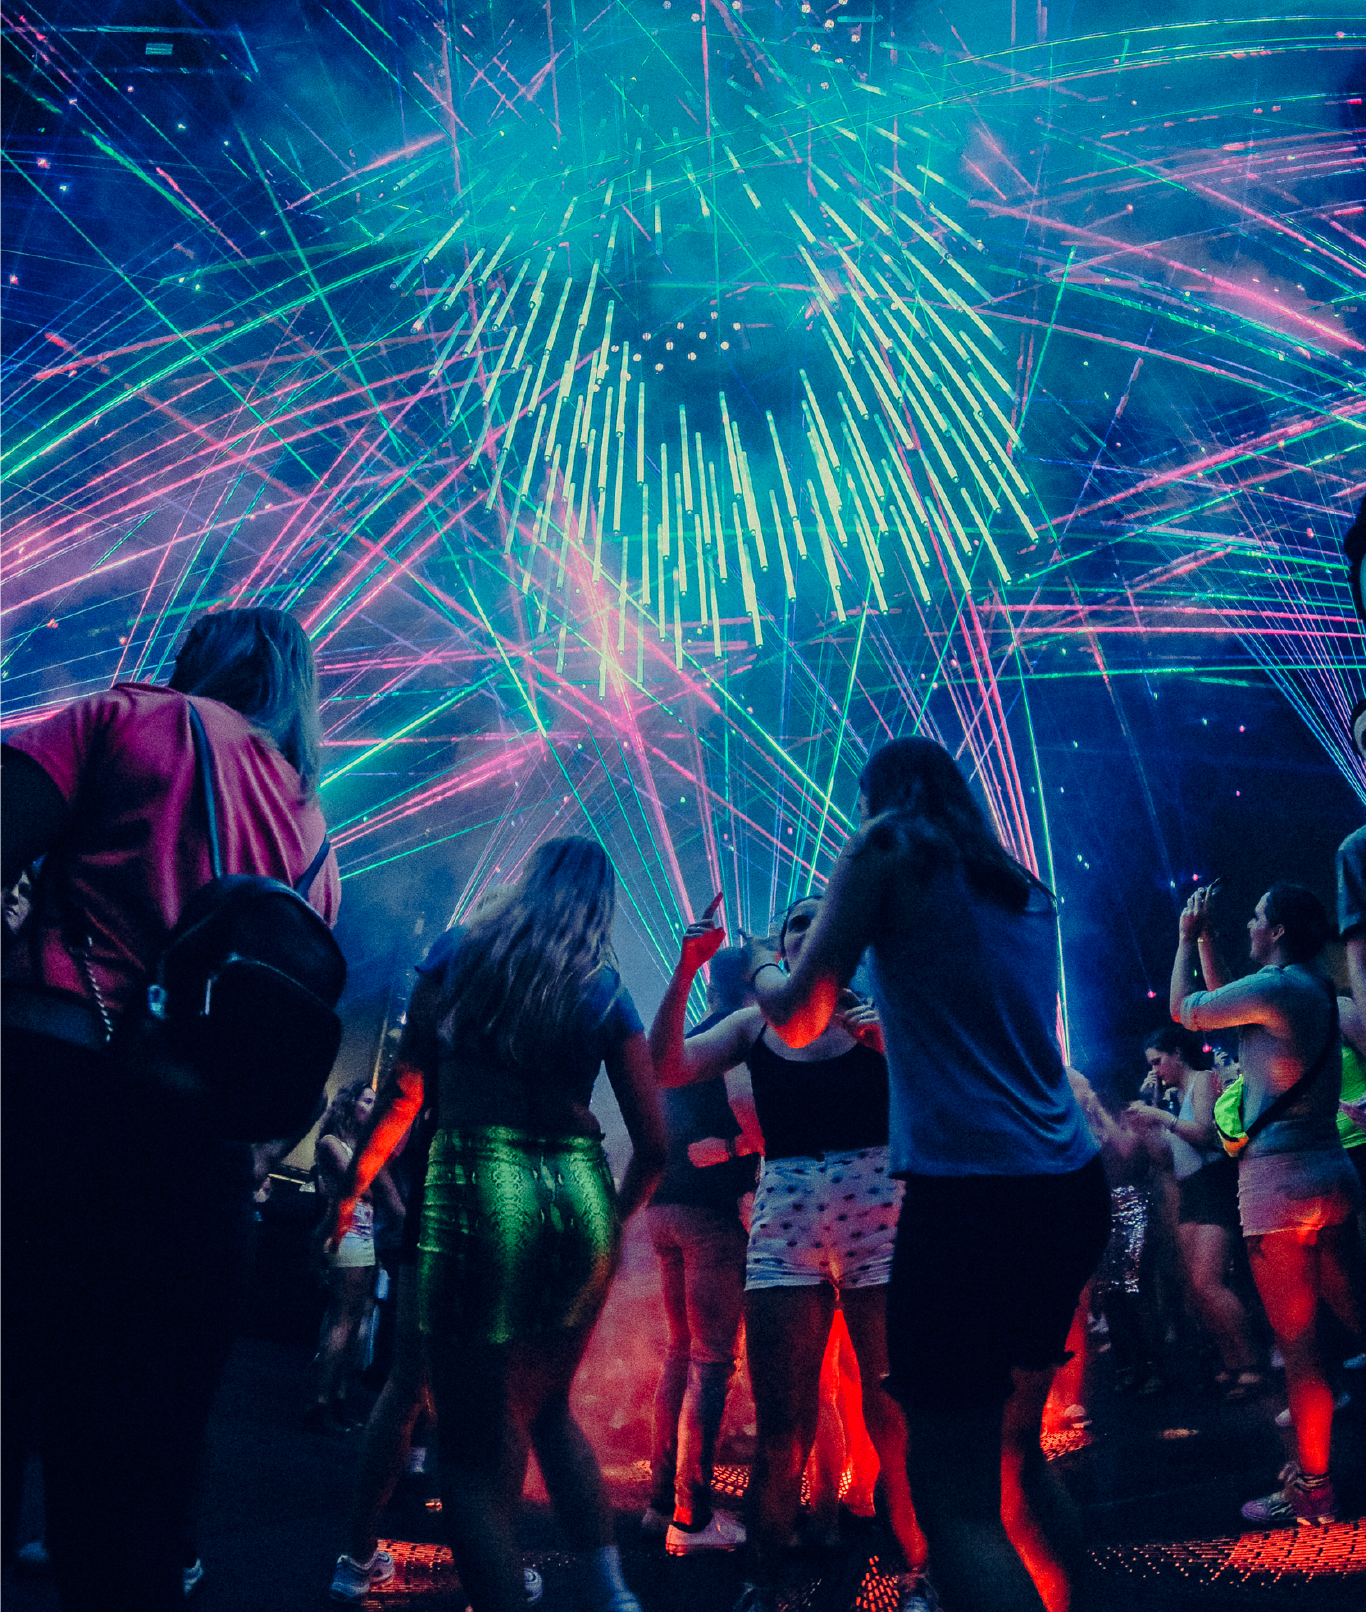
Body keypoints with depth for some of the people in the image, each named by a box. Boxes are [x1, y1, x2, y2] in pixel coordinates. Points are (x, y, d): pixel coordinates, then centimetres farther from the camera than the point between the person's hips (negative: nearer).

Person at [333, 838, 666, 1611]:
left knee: (476, 1438, 6)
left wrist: (351, 1189, 11)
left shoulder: (458, 953, 6)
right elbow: (654, 1143, 5)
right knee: (548, 1408, 26)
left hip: (477, 1179, -3)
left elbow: (406, 1090, 2)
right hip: (578, 1193, 3)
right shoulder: (607, 993, 8)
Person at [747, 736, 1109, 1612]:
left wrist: (763, 972, 24)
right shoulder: (1028, 890, 19)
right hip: (1072, 1188, 8)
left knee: (955, 1491, -3)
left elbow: (799, 1019, 3)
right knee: (1015, 1446, 22)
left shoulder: (888, 847, 1)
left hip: (968, 1194, -7)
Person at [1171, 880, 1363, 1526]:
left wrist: (1187, 936, 9)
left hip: (1280, 1187, -9)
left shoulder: (1275, 987, -16)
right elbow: (1224, 998, 28)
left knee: (1299, 1347, -2)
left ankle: (1311, 1489, 7)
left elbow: (1185, 1009, -3)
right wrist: (1203, 937, 27)